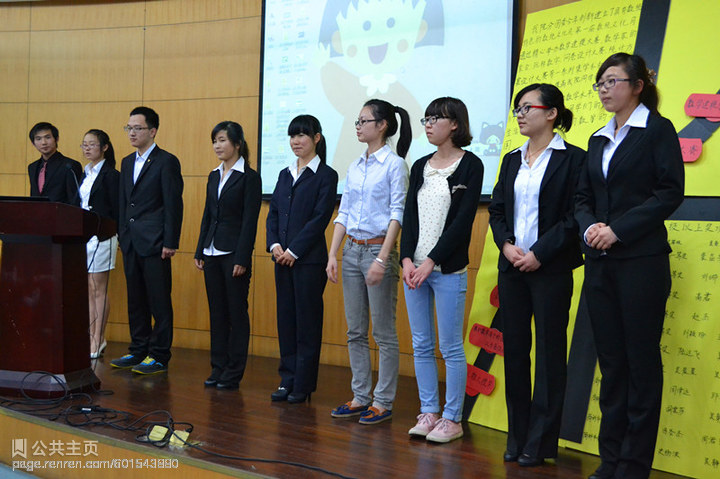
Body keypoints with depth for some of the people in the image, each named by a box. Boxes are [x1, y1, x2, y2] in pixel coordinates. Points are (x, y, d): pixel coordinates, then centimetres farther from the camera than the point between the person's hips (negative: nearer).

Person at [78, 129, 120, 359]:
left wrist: (110, 233, -15)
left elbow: (116, 211, -10)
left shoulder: (110, 175, -7)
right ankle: (94, 337, 15)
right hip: (83, 235, 8)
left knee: (98, 289, -3)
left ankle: (98, 340, 3)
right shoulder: (85, 174, 15)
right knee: (89, 290, 9)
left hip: (101, 236, -8)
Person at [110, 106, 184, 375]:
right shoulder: (127, 163, 16)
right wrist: (122, 236, 13)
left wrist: (170, 243, -14)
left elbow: (173, 205, -10)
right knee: (135, 300, 12)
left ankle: (159, 357, 4)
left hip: (154, 242, -7)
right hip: (131, 243, 7)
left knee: (159, 302, -2)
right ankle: (138, 351, 21)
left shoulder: (166, 162, -6)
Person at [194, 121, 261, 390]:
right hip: (212, 254, 7)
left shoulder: (249, 177, -7)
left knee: (237, 312, 1)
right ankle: (218, 368, 18)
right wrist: (200, 252, 11)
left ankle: (234, 373, 7)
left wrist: (242, 259, -16)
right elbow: (207, 215, 16)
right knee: (217, 312, 10)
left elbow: (250, 221, -11)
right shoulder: (214, 176, 13)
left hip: (234, 253, -7)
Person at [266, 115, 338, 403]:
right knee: (286, 318, 10)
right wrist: (274, 244, -4)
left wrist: (294, 251, -14)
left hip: (309, 258, -6)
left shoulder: (325, 175, -4)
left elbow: (320, 218, -12)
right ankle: (287, 379, 19)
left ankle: (303, 385, 8)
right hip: (283, 258, 7)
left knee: (307, 321, 0)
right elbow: (273, 212, 13)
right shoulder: (285, 174, 16)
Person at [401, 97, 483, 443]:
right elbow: (409, 216, 8)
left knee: (451, 347, -1)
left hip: (448, 269, -6)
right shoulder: (420, 167, 13)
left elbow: (462, 221, -11)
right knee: (422, 346, 9)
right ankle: (428, 413, 18)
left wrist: (431, 261, -15)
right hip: (414, 267, 6)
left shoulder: (470, 165, -3)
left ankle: (452, 419, 8)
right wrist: (407, 259, -7)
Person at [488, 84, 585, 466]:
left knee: (549, 352, 0)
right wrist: (507, 245, -5)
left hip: (550, 267, -6)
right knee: (514, 349, 8)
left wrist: (539, 254, -15)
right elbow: (496, 209, 12)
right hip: (511, 266, 6)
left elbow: (574, 216, -11)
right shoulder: (512, 160, 14)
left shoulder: (572, 159, -5)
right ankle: (517, 438, 17)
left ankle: (540, 443, 7)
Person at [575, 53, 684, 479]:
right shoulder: (599, 140, 17)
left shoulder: (657, 129, -2)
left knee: (641, 361, 0)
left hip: (641, 260, -6)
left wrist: (619, 229, -16)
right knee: (611, 361, 9)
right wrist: (589, 227, -6)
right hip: (600, 263, 6)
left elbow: (671, 191, -11)